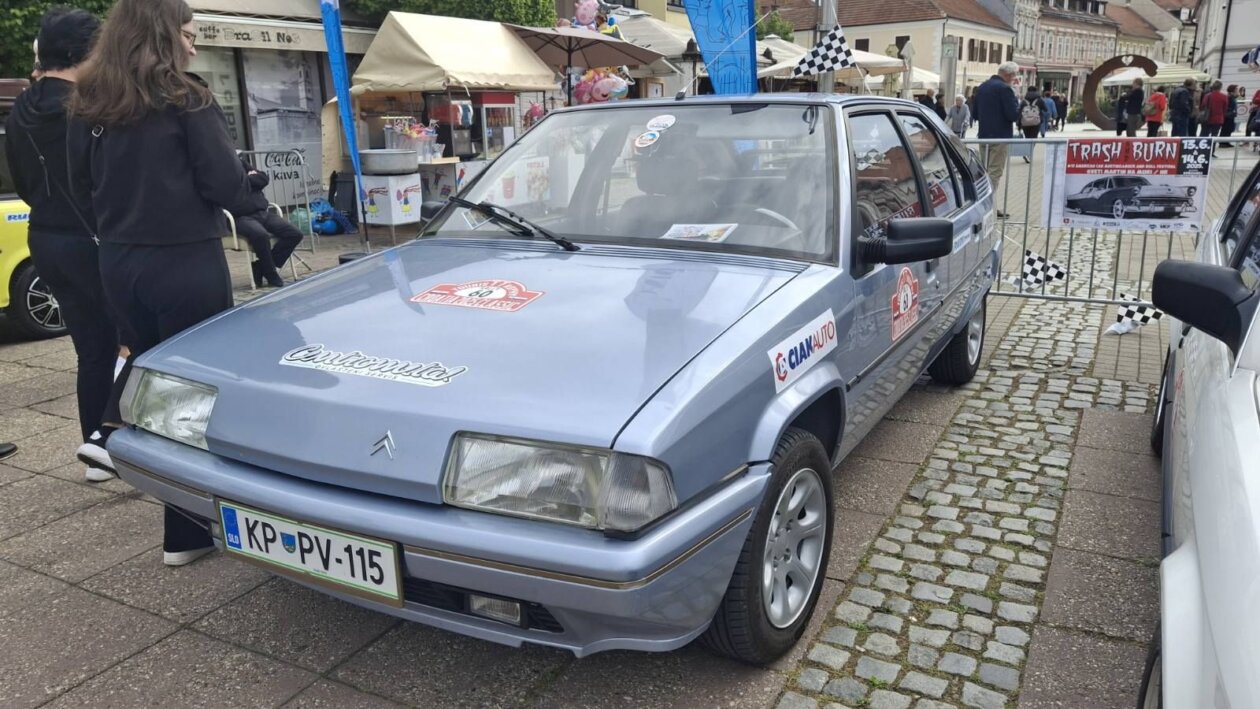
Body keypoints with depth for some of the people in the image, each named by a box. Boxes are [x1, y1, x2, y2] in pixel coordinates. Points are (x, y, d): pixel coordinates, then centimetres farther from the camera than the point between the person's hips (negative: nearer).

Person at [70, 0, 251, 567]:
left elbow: (84, 181, 13)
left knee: (147, 357, 30)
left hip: (118, 262, 6)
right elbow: (226, 186, -13)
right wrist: (245, 180, 8)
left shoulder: (91, 105, 6)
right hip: (186, 262, -6)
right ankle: (186, 534, 12)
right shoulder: (186, 101, -12)